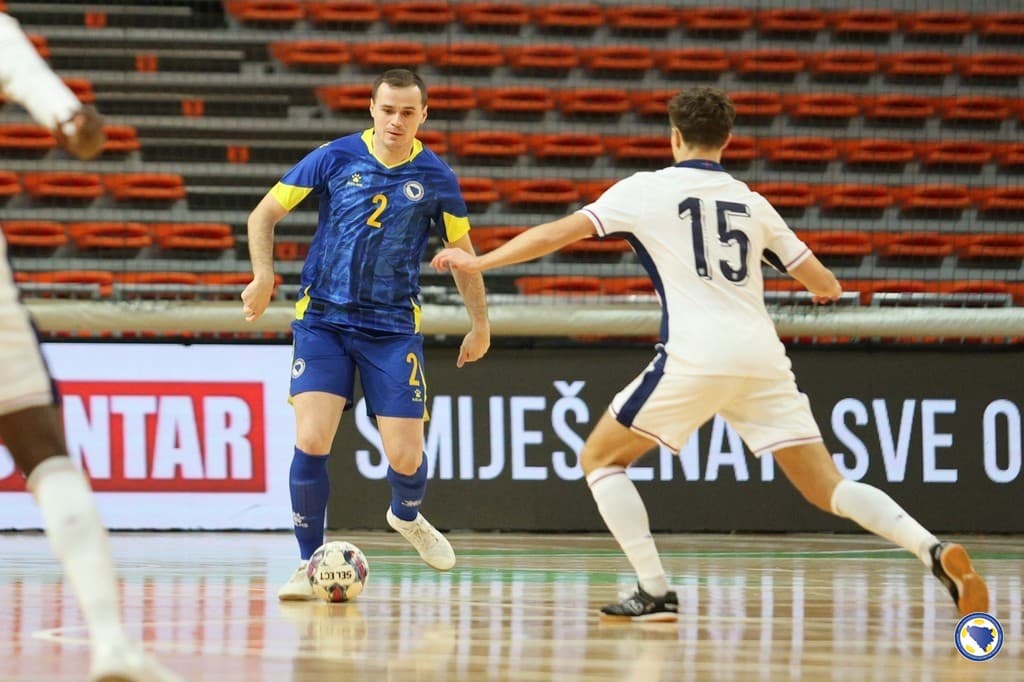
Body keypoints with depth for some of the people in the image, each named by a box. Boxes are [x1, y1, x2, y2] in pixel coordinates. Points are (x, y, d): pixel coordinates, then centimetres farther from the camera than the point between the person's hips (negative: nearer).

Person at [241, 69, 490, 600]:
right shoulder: (335, 158, -4)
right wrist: (264, 277, -12)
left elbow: (462, 251, 15)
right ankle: (308, 563, 0)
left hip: (393, 328, 1)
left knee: (405, 458, -5)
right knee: (311, 442, -17)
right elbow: (264, 214, 3)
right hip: (323, 320, -1)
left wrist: (480, 324, 13)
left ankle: (407, 516, 33)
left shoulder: (435, 178, 0)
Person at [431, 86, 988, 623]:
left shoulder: (646, 190, 8)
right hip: (762, 357, 4)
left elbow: (560, 232, 2)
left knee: (601, 458, 13)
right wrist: (825, 290, 47)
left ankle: (654, 592, 1)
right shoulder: (751, 203, 19)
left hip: (696, 357, -4)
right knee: (828, 488, 7)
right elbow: (825, 284, 23)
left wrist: (479, 262, 12)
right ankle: (937, 552, -15)